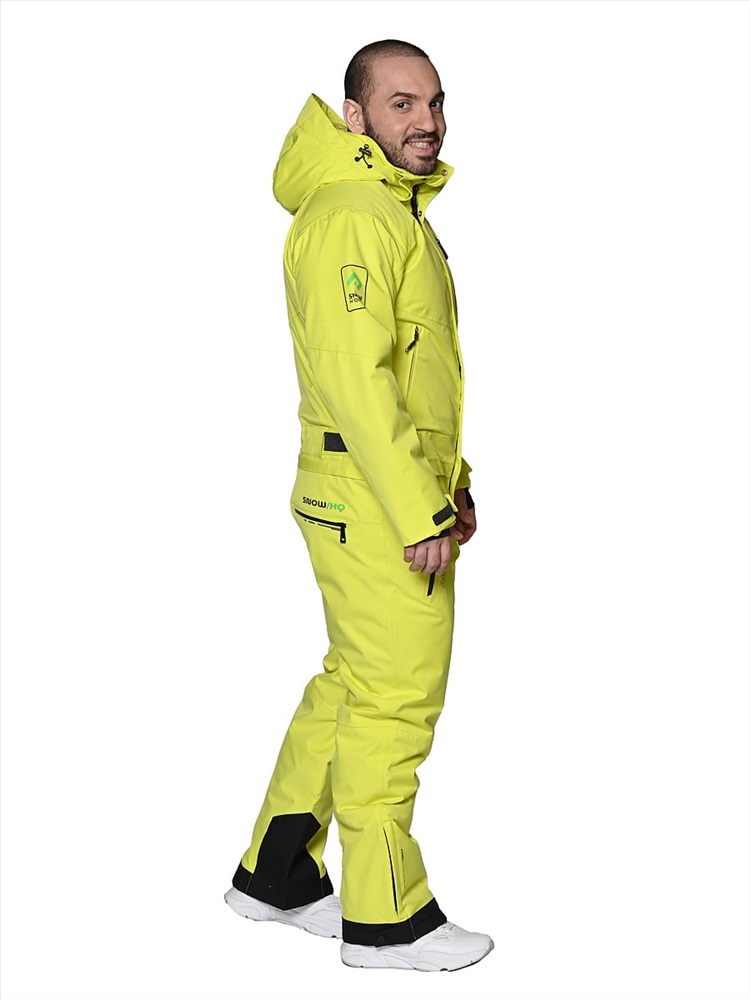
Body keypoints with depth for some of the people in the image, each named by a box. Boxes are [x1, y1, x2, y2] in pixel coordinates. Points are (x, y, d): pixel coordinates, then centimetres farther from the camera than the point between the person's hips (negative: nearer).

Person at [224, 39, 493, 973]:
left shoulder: (396, 212, 18)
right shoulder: (352, 216, -16)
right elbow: (355, 377, -23)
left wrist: (450, 479, 21)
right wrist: (421, 514, -22)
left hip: (406, 491, 10)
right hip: (377, 506, -10)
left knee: (353, 683, 16)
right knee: (396, 698, -2)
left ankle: (275, 874, 28)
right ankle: (384, 919, 10)